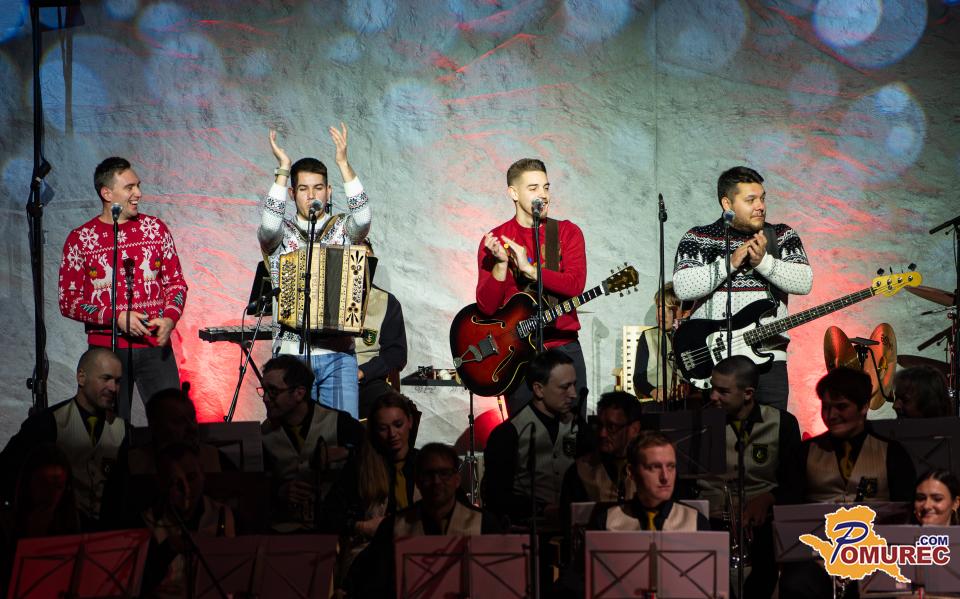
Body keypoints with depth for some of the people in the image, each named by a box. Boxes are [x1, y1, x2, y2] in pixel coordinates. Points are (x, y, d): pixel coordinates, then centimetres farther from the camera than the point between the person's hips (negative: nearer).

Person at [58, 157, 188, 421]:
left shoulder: (155, 229, 7)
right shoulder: (80, 239, 0)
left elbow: (176, 282, 12)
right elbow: (69, 302, -1)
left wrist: (169, 319, -7)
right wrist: (117, 317, -13)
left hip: (155, 346, 1)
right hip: (107, 348, -1)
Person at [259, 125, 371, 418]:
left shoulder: (342, 230, 10)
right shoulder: (280, 234, 7)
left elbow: (362, 217, -12)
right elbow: (269, 223, -16)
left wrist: (344, 164, -17)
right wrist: (283, 169, -17)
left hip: (338, 353, 1)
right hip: (291, 353, -1)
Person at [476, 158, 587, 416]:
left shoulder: (567, 232, 4)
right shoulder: (494, 241, 2)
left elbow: (575, 285, -12)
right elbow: (486, 306, -6)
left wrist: (529, 269, -21)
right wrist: (501, 264, -20)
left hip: (564, 347, 1)